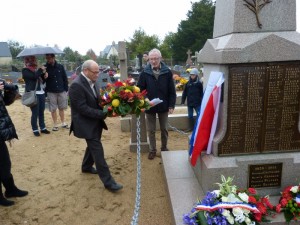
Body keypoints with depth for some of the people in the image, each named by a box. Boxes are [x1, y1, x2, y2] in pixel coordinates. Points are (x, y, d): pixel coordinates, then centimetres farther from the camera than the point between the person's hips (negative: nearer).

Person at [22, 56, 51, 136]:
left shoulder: (36, 70, 18)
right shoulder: (25, 70, -2)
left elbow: (41, 81, 21)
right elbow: (33, 76, -21)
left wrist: (44, 76, 2)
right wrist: (41, 70, -9)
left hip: (41, 93, 6)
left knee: (41, 112, 11)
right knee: (35, 113, -3)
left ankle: (43, 128, 20)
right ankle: (35, 130, 8)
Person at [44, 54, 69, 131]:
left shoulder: (60, 66, -1)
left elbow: (65, 78, 3)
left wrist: (66, 89, 0)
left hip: (61, 91, 1)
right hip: (51, 92, -1)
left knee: (61, 108, 11)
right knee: (53, 109, 6)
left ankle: (63, 123, 24)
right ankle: (55, 124, 18)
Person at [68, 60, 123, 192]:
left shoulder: (92, 81, 3)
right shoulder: (76, 85, -23)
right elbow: (83, 108, -25)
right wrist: (103, 114, -25)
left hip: (96, 122, 9)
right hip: (86, 124, -9)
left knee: (93, 146, 24)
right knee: (98, 151, -5)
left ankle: (86, 167, 48)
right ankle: (108, 181, 4)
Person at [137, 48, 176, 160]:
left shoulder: (167, 72, -6)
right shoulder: (144, 73, -6)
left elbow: (172, 91, -4)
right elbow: (140, 90, -5)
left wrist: (171, 105, -7)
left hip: (163, 106, 0)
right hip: (149, 107, 0)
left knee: (164, 129, 15)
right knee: (151, 130, 12)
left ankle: (164, 148, 35)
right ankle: (152, 150, 28)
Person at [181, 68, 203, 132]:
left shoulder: (199, 83, -3)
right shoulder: (188, 83, 5)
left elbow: (201, 93, 0)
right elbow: (184, 93, 8)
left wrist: (201, 101, -3)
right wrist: (183, 101, 5)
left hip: (197, 103, -3)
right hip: (189, 103, 4)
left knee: (199, 115, 2)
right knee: (190, 116, 11)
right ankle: (191, 127, 23)